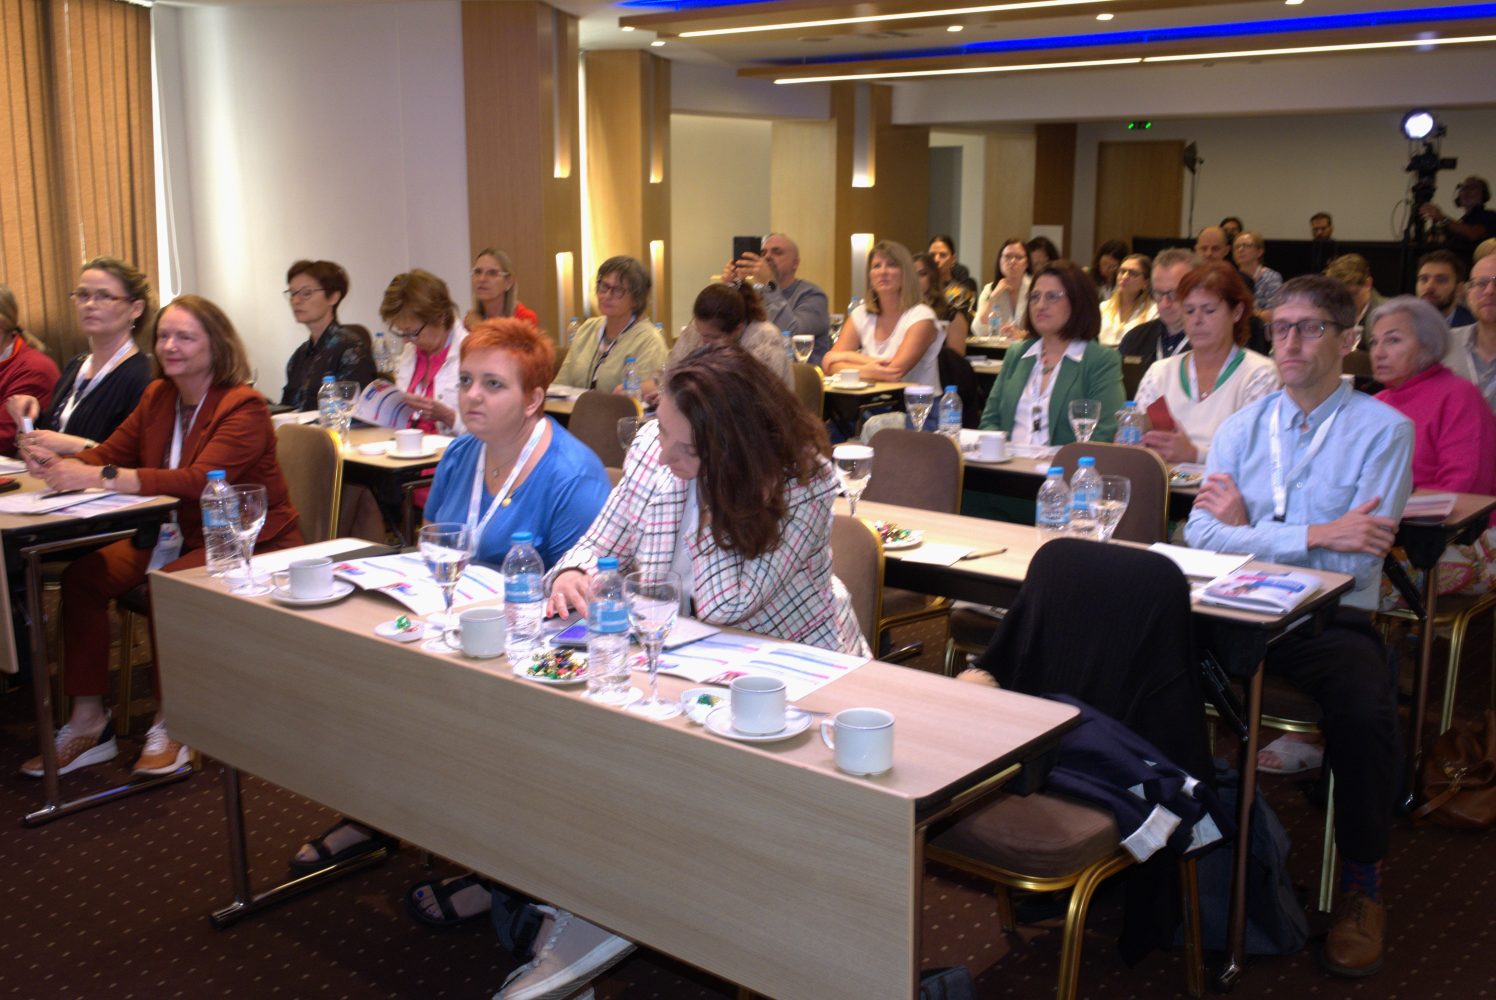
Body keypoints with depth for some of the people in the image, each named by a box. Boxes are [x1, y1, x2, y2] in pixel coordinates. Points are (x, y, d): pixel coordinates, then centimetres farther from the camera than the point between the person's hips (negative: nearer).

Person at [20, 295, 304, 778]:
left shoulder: (245, 407, -16)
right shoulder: (158, 396, 9)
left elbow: (200, 480, -29)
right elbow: (110, 452, 7)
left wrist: (99, 478, -35)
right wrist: (57, 463, -17)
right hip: (177, 538, 7)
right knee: (82, 575, -12)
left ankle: (169, 725, -15)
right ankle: (87, 724, -4)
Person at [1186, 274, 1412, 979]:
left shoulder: (1383, 430, 1)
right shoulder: (1243, 425, 10)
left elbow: (1359, 558, -10)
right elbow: (1200, 534, -5)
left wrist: (1247, 530, -6)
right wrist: (1314, 534, -16)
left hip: (1333, 624, -2)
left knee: (1366, 713, -32)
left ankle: (1361, 882, -5)